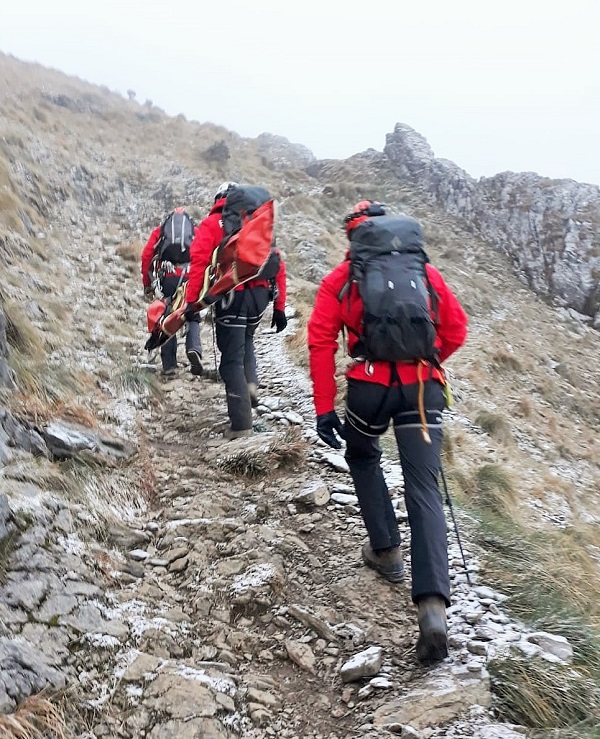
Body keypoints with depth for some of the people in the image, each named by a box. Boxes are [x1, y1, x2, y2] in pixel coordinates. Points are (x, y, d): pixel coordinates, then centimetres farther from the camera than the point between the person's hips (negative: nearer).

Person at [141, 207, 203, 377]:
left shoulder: (159, 231, 23)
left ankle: (169, 365, 5)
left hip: (167, 279, 0)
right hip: (190, 279, 0)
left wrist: (147, 285, 12)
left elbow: (146, 256, 9)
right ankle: (194, 349, -12)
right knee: (193, 318, 15)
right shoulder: (196, 231, 24)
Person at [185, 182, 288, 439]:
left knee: (232, 360, 3)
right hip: (260, 295, 4)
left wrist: (191, 301, -12)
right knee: (245, 340, 32)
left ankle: (241, 425, 2)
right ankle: (250, 383, 9)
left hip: (232, 295, -4)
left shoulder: (212, 224, 5)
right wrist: (279, 307, 15)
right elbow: (278, 266, 12)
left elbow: (199, 262, -10)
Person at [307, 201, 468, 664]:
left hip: (370, 386, -1)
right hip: (423, 388, 1)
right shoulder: (425, 272, 15)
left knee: (363, 459, 30)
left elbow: (321, 342, 0)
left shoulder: (340, 279, 10)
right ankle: (433, 603, -17)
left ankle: (386, 551, 29)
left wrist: (325, 408, 1)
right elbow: (456, 331, 14)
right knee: (424, 491, -2)